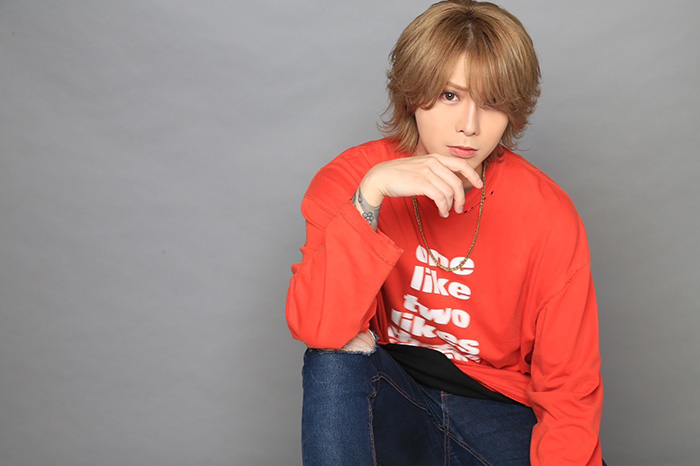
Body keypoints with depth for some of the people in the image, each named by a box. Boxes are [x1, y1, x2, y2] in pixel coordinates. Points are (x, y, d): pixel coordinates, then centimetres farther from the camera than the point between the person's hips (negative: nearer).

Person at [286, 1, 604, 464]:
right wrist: (371, 194, -33)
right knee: (338, 353, -29)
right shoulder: (351, 178, -10)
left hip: (498, 408, 0)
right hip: (389, 394, 1)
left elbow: (570, 389, -9)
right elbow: (314, 328, -25)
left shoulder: (548, 216, -12)